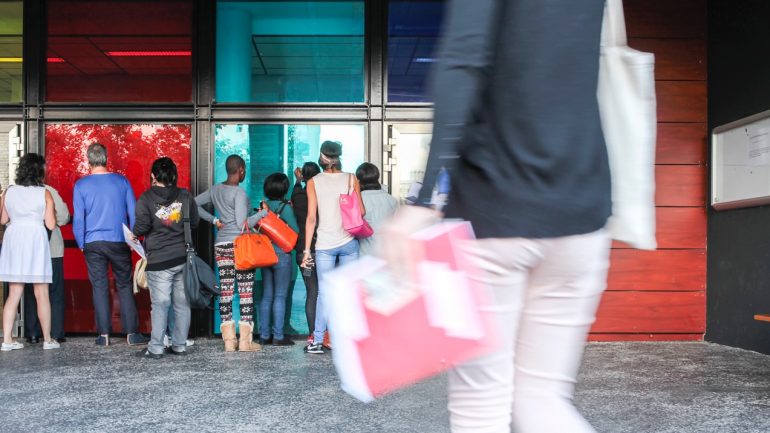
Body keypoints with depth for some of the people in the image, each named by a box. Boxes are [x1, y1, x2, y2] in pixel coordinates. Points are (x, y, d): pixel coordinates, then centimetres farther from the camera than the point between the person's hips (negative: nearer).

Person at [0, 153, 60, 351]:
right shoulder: (44, 194, -6)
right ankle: (47, 340, 9)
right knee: (42, 294, 4)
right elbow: (51, 225, -6)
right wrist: (50, 212, 13)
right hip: (36, 240, -3)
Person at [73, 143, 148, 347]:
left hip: (93, 244, 0)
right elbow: (133, 213, 3)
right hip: (119, 242, 0)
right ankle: (132, 333, 5)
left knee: (99, 287, 6)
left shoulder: (81, 185, -2)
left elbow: (78, 218, -1)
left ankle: (104, 335, 7)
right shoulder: (122, 181, 1)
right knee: (125, 286, 7)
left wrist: (81, 244, 9)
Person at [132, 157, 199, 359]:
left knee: (160, 304, -1)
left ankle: (156, 348, 1)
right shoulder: (185, 196, 4)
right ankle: (180, 345, 15)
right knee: (182, 303, 9)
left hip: (159, 261, -3)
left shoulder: (146, 199, -7)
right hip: (184, 258, 3)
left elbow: (140, 229, -9)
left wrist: (134, 233, 13)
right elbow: (194, 223, 9)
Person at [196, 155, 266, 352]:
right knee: (245, 291, 0)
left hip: (221, 245, 6)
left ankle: (229, 340, 7)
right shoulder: (239, 192, -10)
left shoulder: (215, 189, 10)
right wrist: (263, 212, -6)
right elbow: (243, 224, -14)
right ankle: (245, 341, 1)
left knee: (225, 291, 5)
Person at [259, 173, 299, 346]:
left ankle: (264, 335, 14)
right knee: (280, 296, -1)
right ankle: (278, 336, 1)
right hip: (281, 254, -6)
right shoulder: (285, 207, -11)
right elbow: (295, 230, -7)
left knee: (266, 296, 10)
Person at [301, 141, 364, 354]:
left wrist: (307, 249, -1)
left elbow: (311, 218, -4)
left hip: (325, 244, -1)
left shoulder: (314, 182, -1)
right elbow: (361, 212, 0)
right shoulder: (351, 179, 1)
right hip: (348, 242, 1)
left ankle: (318, 341, 1)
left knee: (324, 293, 3)